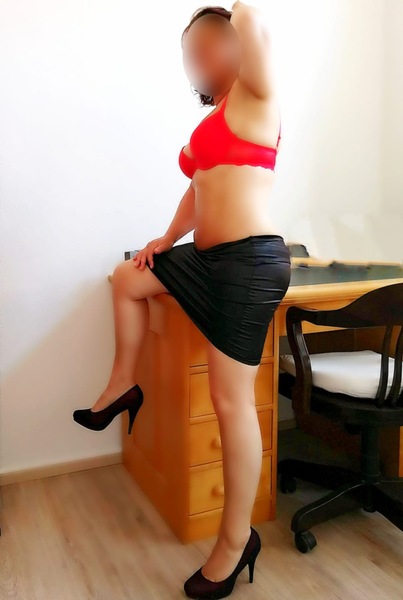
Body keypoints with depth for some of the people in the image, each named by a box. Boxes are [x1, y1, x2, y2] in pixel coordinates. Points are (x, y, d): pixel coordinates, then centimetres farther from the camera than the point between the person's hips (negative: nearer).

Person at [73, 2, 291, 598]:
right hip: (211, 258, 9)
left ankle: (237, 539, 10)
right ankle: (124, 385, 34)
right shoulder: (214, 119, 22)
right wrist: (166, 241, 23)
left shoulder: (255, 95, -2)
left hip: (250, 261, -9)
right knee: (128, 278, 23)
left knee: (232, 400, -6)